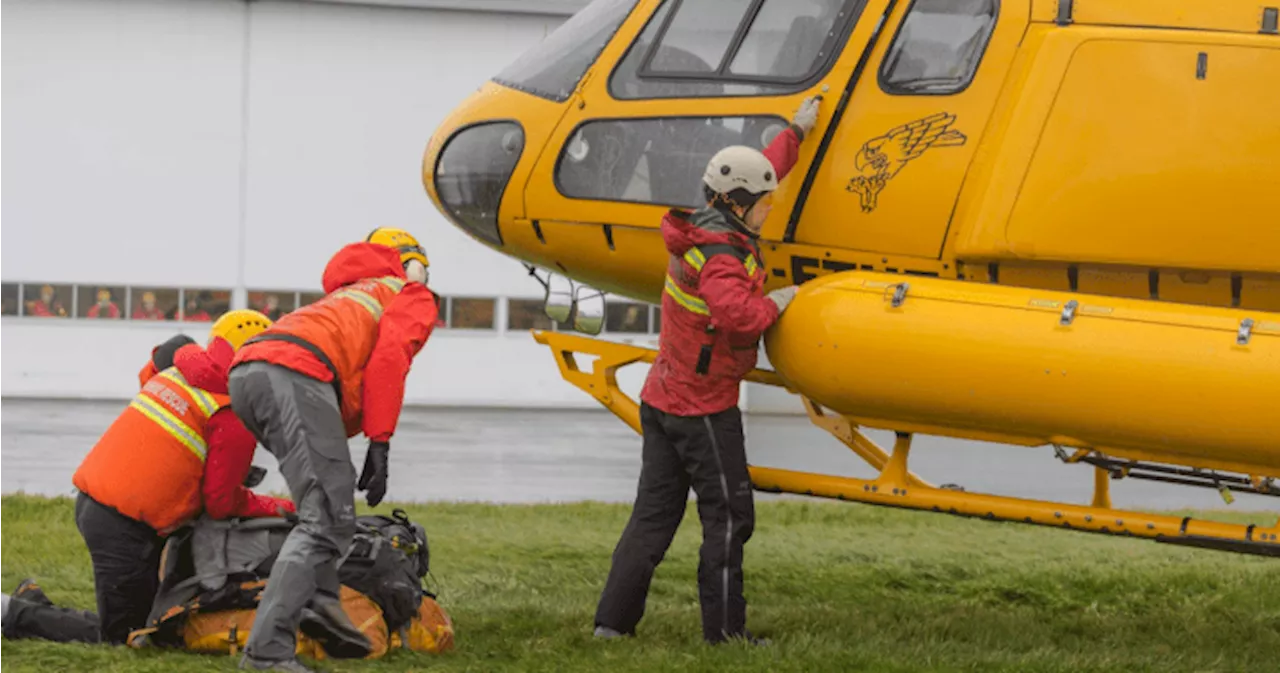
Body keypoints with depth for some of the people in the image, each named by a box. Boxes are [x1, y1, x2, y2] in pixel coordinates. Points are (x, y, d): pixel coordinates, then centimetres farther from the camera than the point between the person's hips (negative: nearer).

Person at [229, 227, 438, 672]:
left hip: (244, 373, 8)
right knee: (328, 519, -12)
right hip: (294, 376, -8)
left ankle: (321, 600, 4)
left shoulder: (346, 296, 42)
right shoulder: (415, 299, 20)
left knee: (323, 502, 24)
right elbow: (389, 357, 1)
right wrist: (380, 444, -5)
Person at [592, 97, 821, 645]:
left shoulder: (706, 227, 7)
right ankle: (724, 631, 4)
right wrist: (773, 304, -21)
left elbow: (759, 171, 23)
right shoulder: (719, 254, -21)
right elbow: (733, 312, -41)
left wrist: (797, 132, 31)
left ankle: (612, 624, 7)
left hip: (663, 400, 9)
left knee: (653, 514, 9)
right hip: (703, 408, -9)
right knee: (728, 516, 0)